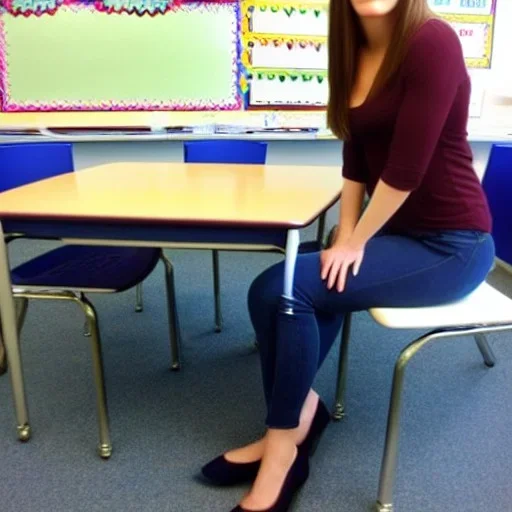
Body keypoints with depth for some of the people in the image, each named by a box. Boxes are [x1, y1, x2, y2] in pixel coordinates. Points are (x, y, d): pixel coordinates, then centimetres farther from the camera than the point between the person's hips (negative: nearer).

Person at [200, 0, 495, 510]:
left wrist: (355, 244, -11)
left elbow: (407, 167, -21)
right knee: (273, 289, -10)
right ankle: (296, 415, 7)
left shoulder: (432, 42, -17)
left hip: (448, 245, -7)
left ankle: (284, 443, -1)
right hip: (397, 231, 7)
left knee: (290, 290, -19)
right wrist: (344, 237, 0)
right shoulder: (356, 51, 8)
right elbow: (356, 158, 8)